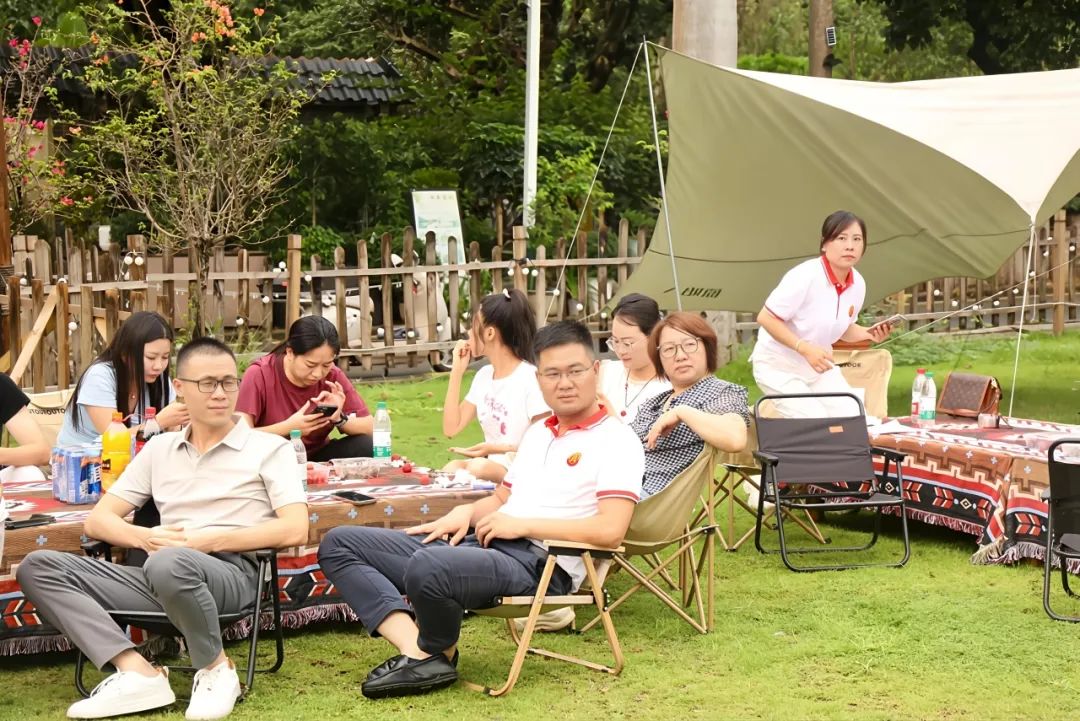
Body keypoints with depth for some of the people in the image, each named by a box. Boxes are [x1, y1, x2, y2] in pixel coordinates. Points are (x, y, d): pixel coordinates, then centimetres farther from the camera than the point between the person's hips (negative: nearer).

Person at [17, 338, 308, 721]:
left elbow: (295, 530, -4)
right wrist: (146, 537, -7)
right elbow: (98, 520, 16)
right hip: (163, 577, 5)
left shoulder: (269, 448, 8)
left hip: (232, 572, -5)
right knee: (39, 567, -12)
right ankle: (138, 672, -25)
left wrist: (211, 539, -13)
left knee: (170, 563, -41)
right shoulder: (160, 448, 21)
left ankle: (217, 669, -13)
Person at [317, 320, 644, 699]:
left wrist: (522, 525, -13)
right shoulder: (537, 432, 22)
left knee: (427, 568, -39)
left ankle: (439, 654, -6)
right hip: (481, 542, 9)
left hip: (539, 563, -9)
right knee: (340, 543, 1)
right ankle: (417, 650, -19)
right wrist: (467, 512, 6)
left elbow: (610, 530, -18)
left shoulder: (617, 441, -5)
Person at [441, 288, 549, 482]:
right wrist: (457, 371, 4)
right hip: (492, 466, 6)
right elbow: (451, 428, 8)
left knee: (479, 467, -36)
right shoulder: (483, 376, 12)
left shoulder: (531, 378, -13)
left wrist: (497, 448, -26)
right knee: (451, 469, -27)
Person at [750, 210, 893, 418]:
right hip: (779, 364, -7)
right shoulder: (805, 276, -27)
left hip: (818, 364, 7)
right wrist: (805, 348, -33)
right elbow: (766, 317, -24)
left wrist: (868, 333, -9)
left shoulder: (858, 284, -5)